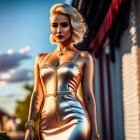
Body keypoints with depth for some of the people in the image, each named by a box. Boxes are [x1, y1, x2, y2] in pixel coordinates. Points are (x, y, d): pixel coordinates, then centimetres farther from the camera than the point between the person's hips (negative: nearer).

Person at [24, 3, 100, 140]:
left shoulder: (83, 57, 9)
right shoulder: (41, 58, 18)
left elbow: (88, 96, 6)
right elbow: (37, 94, 14)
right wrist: (29, 127, 3)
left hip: (75, 121, -4)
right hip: (47, 126, 4)